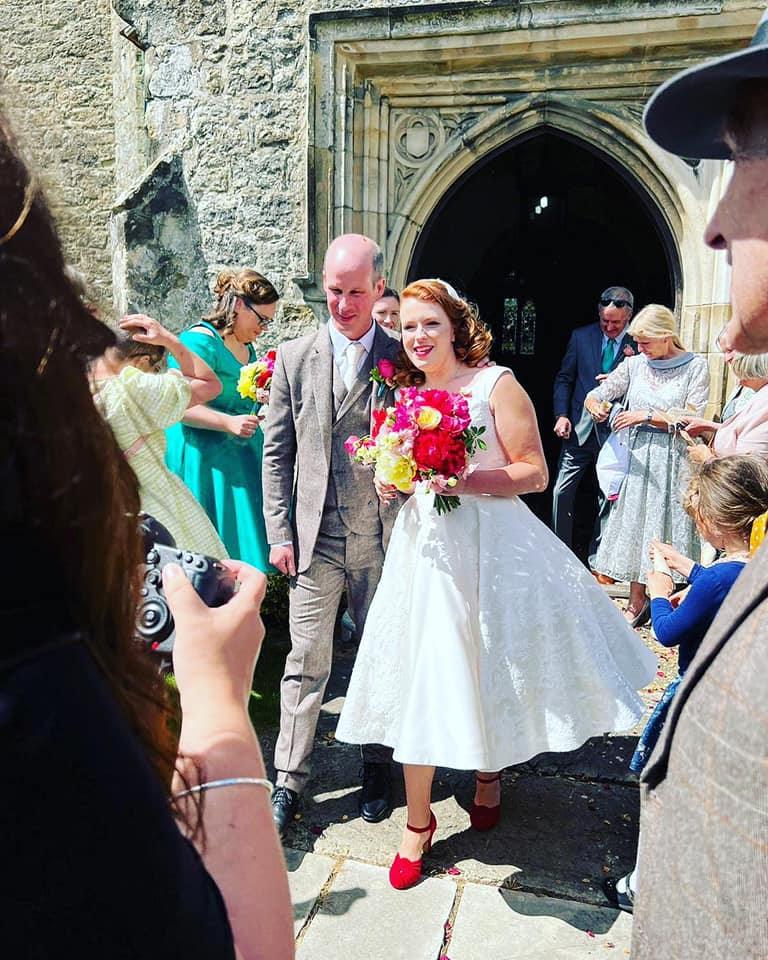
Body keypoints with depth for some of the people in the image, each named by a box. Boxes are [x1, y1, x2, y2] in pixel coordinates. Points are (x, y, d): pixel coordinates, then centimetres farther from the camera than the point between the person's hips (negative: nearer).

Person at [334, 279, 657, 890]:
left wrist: (462, 477, -21)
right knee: (421, 676, 3)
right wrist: (390, 483, -1)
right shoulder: (404, 394, 10)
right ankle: (418, 821, 19)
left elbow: (535, 473, -8)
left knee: (491, 667, 10)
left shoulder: (496, 384, -6)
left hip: (490, 544, -3)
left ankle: (490, 772, 42)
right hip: (424, 545, 4)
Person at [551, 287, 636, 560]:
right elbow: (564, 378, 8)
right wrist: (561, 415, -4)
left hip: (615, 432, -1)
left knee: (609, 497, 8)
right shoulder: (581, 336, 5)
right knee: (562, 492, 1)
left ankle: (597, 556, 22)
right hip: (580, 429, 2)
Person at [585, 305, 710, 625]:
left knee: (669, 525, 0)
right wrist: (595, 407, -14)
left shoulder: (696, 366, -2)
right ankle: (637, 602, 14)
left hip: (673, 460, -3)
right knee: (634, 525, 4)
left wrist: (647, 415, -13)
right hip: (638, 458, 3)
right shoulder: (634, 364, 7)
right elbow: (592, 397, 9)